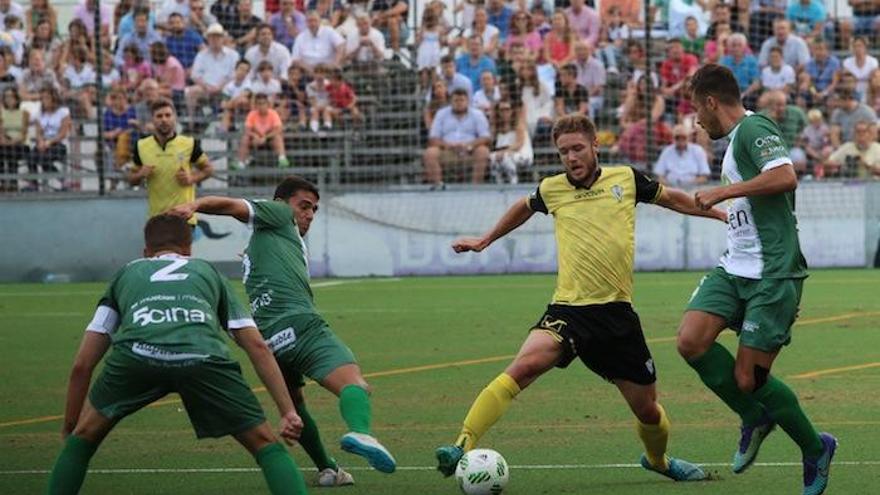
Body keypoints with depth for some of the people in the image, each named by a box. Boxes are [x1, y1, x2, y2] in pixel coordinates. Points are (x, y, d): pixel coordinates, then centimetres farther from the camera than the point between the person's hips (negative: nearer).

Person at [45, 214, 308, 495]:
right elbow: (258, 347, 26)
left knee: (83, 438, 26)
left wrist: (69, 428, 44)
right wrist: (288, 412, 25)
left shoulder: (126, 275, 38)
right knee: (265, 445, 14)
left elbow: (81, 365, 34)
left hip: (136, 354, 0)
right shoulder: (208, 272, 37)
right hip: (203, 355, 0)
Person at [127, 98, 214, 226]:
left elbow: (208, 168, 7)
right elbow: (131, 179, 12)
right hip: (156, 219, 2)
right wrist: (140, 175, -11)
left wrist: (192, 179, -12)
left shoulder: (189, 145, -5)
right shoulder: (141, 147, 1)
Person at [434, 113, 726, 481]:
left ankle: (658, 460, 44)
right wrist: (485, 240, 39)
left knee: (647, 410, 10)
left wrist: (721, 214, 26)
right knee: (527, 363, -30)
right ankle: (464, 445, -35)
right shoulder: (552, 189, 7)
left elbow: (671, 198, 23)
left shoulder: (626, 179, 5)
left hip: (617, 311, 1)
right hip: (568, 309, -1)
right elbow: (525, 208, 30)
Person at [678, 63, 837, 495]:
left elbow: (785, 177, -28)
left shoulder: (753, 128, -11)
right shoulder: (736, 138, 20)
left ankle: (815, 449, 16)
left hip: (771, 273, -9)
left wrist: (722, 192, -22)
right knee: (691, 341, -11)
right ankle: (754, 419, 8)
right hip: (734, 268, 9)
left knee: (749, 379, -6)